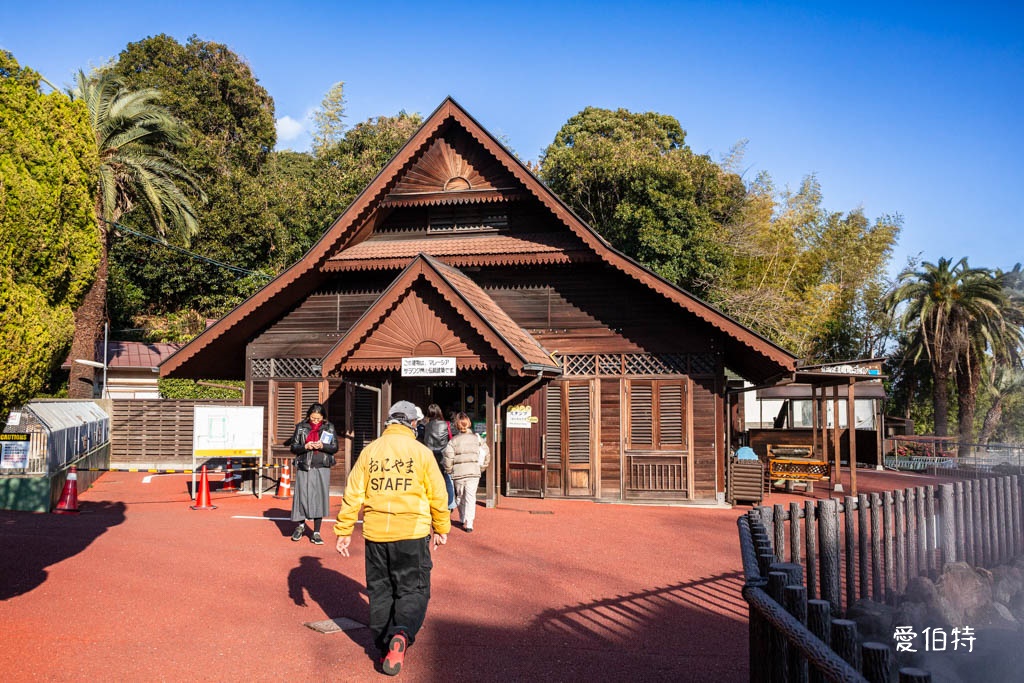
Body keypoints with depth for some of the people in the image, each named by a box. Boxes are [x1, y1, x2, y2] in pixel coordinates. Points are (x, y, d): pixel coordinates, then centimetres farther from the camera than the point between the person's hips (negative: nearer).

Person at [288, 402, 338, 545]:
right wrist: (305, 447, -14)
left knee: (319, 498, -1)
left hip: (322, 468, 0)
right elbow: (293, 447, 5)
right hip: (304, 467, 0)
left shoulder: (329, 428, 5)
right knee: (302, 496, 2)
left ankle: (316, 533, 8)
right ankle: (301, 525, 29)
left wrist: (323, 446, -14)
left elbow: (335, 448, 5)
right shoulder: (301, 427, 4)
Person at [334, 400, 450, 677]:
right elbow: (438, 495, 0)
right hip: (412, 532, -3)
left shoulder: (369, 451, 3)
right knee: (412, 589, 6)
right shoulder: (421, 452, -4)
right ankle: (401, 634, -17)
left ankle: (385, 647, 22)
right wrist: (441, 528, 12)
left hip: (376, 532, 3)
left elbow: (352, 494, 2)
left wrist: (344, 531, 9)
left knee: (380, 591, 16)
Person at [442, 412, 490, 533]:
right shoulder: (477, 439, 4)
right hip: (474, 473, 1)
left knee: (460, 497, 17)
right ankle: (468, 524, -8)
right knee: (471, 497, 1)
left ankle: (463, 520, 26)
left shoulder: (453, 441, -4)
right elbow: (487, 455, 6)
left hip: (458, 473, -1)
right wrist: (481, 468, 16)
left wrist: (449, 471, 3)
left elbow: (448, 458, -11)